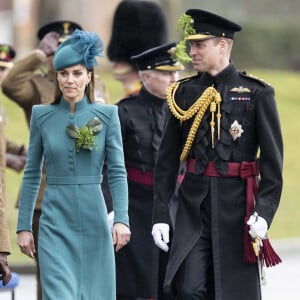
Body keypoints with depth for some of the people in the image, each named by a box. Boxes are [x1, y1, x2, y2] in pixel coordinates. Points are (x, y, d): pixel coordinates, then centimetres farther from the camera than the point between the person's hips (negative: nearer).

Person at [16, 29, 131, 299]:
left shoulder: (107, 115, 1)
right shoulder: (42, 115, 3)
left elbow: (117, 172, -2)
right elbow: (32, 175, 7)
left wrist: (121, 219, -14)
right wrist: (23, 226, 4)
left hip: (94, 222, 0)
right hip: (56, 223, 0)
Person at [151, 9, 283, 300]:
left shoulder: (257, 94, -2)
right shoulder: (183, 93, 6)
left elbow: (273, 160, -4)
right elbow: (167, 159, 8)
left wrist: (264, 212, -15)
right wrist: (160, 215, 2)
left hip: (237, 208, -2)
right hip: (193, 208, 2)